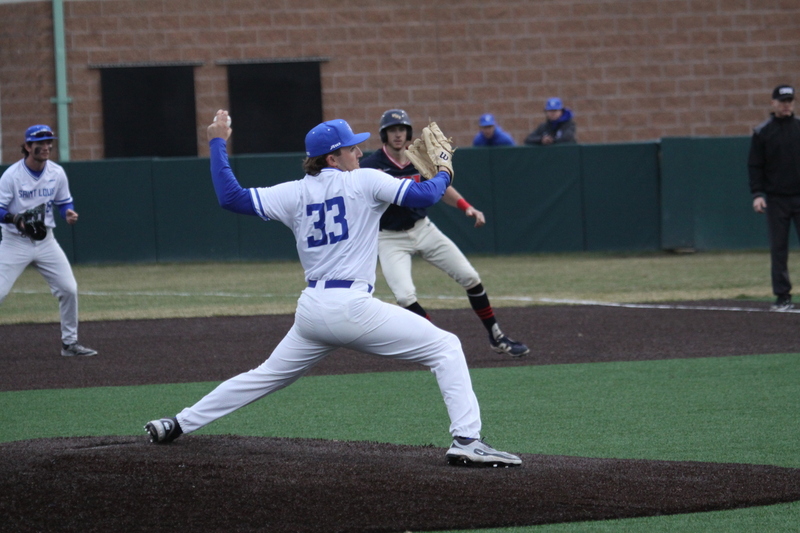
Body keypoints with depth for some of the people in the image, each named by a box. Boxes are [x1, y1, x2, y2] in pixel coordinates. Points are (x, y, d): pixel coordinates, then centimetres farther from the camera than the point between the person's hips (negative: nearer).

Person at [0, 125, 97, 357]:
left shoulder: (57, 173, -1)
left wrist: (68, 213, -11)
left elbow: (64, 202, 11)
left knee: (69, 289, 1)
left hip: (45, 242, 4)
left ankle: (70, 343, 16)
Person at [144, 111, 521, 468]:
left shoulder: (295, 193, 10)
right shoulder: (364, 182, -2)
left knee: (267, 375, 25)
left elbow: (231, 197, 6)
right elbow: (423, 195, -5)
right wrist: (443, 175, 17)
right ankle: (466, 441, -16)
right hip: (353, 306, -6)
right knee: (445, 348, 0)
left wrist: (218, 145, 17)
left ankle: (179, 424, 27)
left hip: (311, 312, 6)